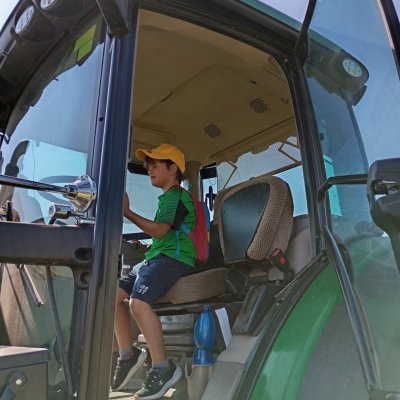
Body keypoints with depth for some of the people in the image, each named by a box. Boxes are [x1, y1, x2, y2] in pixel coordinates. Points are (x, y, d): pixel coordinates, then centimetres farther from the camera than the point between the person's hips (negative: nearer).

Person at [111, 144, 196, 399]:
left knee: (139, 302, -31)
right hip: (156, 258, 11)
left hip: (173, 259, -10)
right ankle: (128, 354, 11)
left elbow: (160, 231, -17)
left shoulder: (178, 195, -5)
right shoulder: (167, 197, 26)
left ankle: (163, 368, -18)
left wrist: (127, 212, -16)